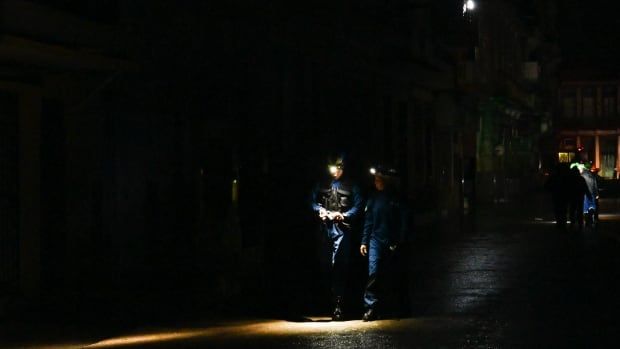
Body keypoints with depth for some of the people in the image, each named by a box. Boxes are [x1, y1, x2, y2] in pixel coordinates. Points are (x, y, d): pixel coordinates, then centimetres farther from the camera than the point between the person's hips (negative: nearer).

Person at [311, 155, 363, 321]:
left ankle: (338, 306, -16)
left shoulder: (350, 186, 8)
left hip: (342, 228, -4)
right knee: (328, 265, 5)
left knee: (339, 265, -13)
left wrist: (343, 215, -11)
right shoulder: (322, 185, 18)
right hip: (325, 228, 4)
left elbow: (358, 206, 1)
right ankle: (336, 299, 16)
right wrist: (320, 210, -4)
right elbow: (313, 201, 16)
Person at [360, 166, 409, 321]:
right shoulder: (374, 198, 7)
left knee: (387, 276, 4)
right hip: (376, 240, 1)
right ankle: (370, 307, -13)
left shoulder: (397, 199, -1)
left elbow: (404, 223, 0)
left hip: (392, 243, -1)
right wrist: (364, 241, 5)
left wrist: (399, 242, -7)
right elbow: (368, 220, 9)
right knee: (374, 273, -11)